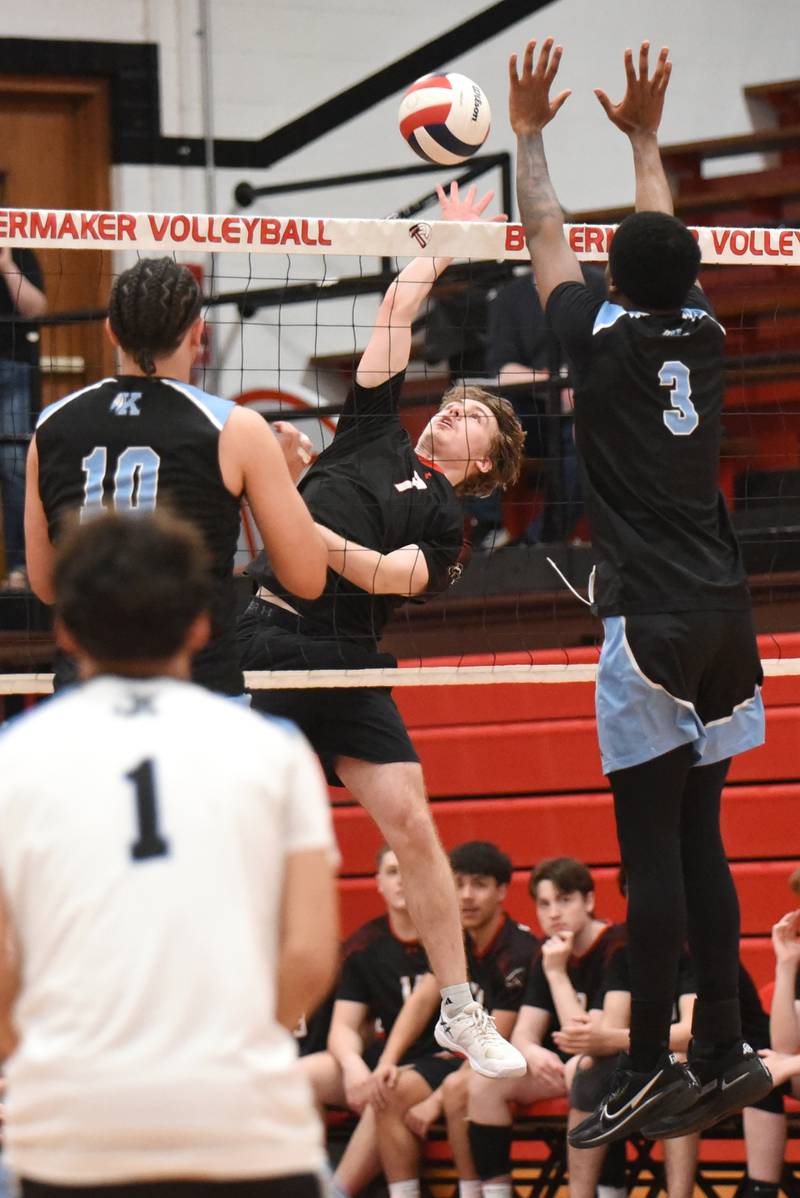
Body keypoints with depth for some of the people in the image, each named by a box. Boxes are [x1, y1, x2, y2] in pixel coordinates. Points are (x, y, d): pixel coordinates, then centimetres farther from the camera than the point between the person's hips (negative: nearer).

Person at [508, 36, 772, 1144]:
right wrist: (643, 138, 37)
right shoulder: (702, 335, 6)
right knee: (698, 838, 10)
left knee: (651, 844, -6)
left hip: (652, 623, -6)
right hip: (724, 615, 6)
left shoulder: (605, 337, -6)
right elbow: (669, 244, 25)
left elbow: (547, 236, 9)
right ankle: (723, 1056, 10)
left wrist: (529, 135, 22)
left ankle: (648, 1069, -7)